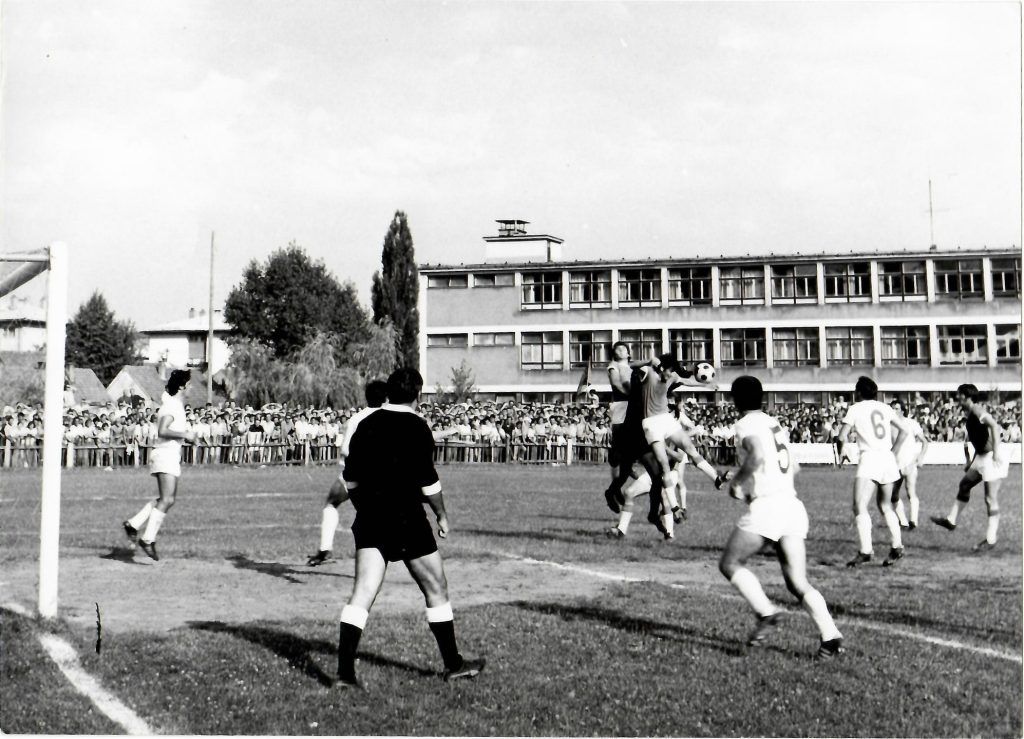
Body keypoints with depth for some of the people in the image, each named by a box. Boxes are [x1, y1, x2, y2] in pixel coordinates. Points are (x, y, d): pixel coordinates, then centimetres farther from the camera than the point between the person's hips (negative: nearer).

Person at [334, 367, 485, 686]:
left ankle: (345, 669, -9)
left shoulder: (367, 424, 8)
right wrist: (442, 515, 1)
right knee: (436, 589, 10)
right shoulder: (415, 427, -9)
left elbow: (350, 479, 12)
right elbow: (428, 480, -12)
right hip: (406, 519, -5)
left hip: (369, 520, 5)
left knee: (362, 593, 1)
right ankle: (453, 664, 19)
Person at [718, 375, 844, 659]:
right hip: (793, 505, 7)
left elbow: (757, 456, -22)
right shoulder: (773, 423, 22)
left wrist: (737, 481, -7)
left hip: (767, 505, -7)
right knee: (798, 583, 5)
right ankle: (830, 635, -11)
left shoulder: (746, 425, -2)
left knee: (729, 563, 8)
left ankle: (766, 612, -8)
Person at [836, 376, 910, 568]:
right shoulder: (884, 408, 14)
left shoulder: (855, 408, 1)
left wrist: (843, 449, 14)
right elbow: (903, 430, 16)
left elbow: (843, 435, -6)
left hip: (870, 458, -6)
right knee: (885, 505, 21)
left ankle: (865, 550, -23)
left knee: (860, 506, -10)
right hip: (888, 459, 6)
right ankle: (897, 547, 19)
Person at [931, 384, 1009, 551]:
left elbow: (994, 426, -29)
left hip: (994, 457, -10)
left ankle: (991, 539, 1)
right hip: (982, 456, 10)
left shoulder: (977, 410, -15)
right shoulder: (969, 414, 14)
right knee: (965, 484, 20)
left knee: (991, 498, -5)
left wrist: (996, 452, -33)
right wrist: (971, 461, 27)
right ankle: (951, 520, 33)